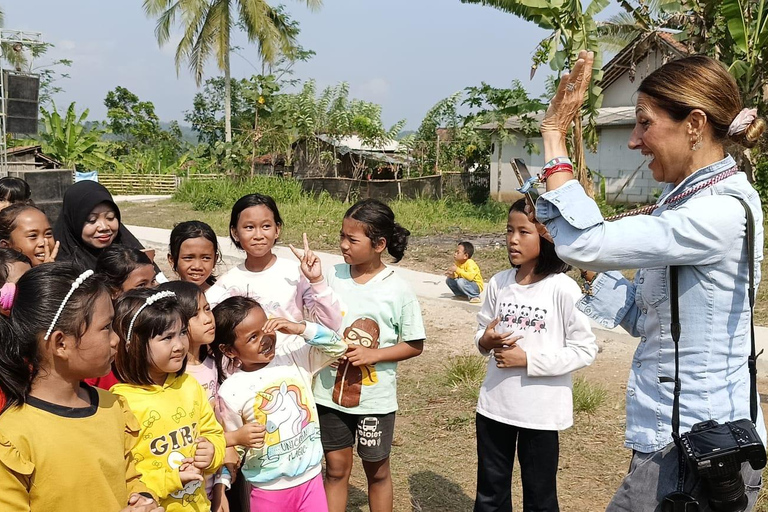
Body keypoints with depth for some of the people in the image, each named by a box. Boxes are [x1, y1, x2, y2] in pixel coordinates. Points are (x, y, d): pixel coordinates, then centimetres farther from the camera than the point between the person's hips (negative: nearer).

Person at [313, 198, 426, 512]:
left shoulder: (397, 290, -13)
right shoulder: (333, 275, -5)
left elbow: (415, 345, -7)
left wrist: (373, 354, -18)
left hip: (374, 398, -2)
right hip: (332, 392, 2)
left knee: (377, 471, 16)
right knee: (336, 468, 14)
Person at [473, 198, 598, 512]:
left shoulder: (563, 289, -14)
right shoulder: (499, 283, 1)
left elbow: (585, 350, -13)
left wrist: (528, 360, -19)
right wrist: (486, 341, -12)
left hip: (541, 412, -4)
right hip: (494, 405, 5)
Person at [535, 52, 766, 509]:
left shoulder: (721, 212, -21)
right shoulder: (689, 201, 11)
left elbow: (582, 245, -28)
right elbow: (643, 318, 10)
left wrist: (555, 136, -19)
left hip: (694, 449, -9)